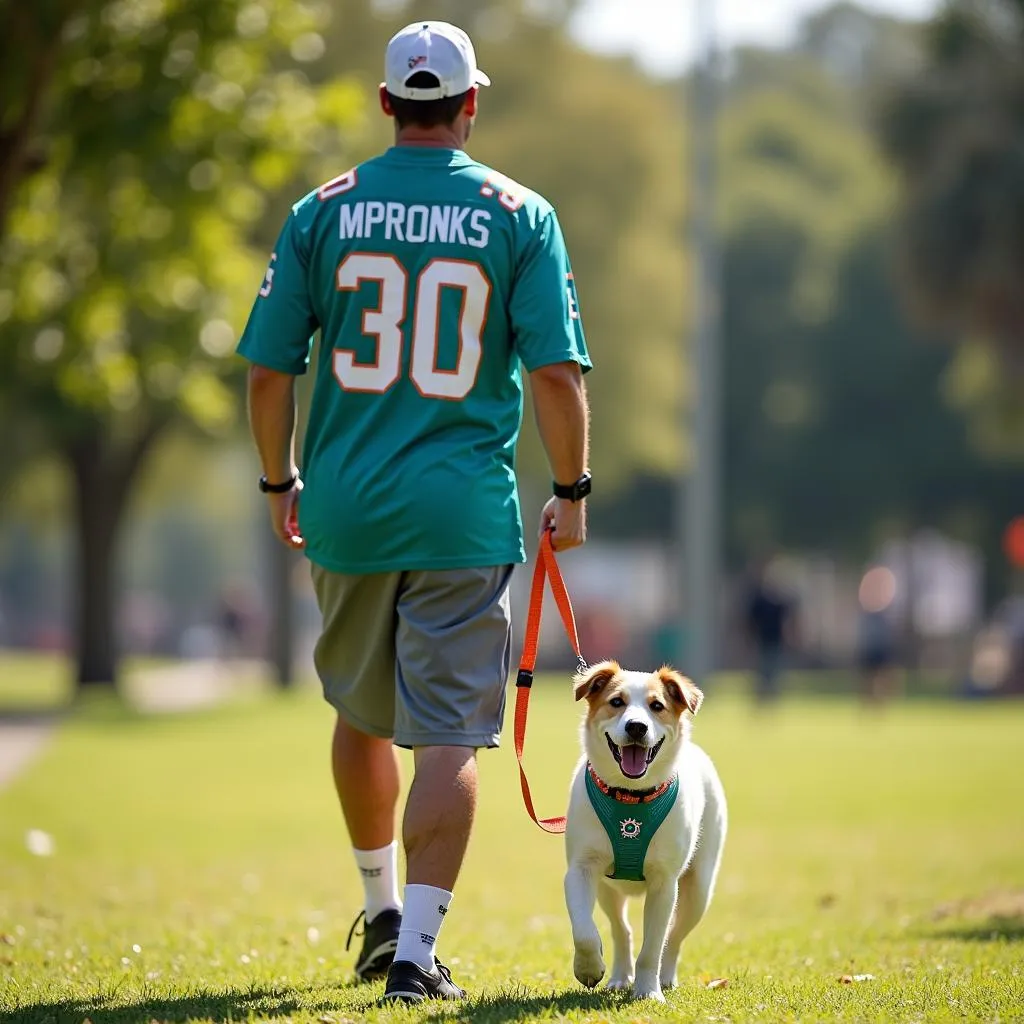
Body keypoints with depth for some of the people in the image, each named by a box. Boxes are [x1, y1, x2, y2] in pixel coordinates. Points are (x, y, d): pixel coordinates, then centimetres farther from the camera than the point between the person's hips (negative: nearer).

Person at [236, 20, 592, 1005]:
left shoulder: (323, 211, 2)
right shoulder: (519, 215, -2)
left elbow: (267, 369, 2)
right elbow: (556, 372, -7)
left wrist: (279, 482, 16)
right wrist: (572, 492, 5)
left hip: (343, 507, 3)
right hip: (464, 514, -2)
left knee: (361, 714, 21)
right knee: (447, 735, -1)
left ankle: (382, 911, 34)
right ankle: (415, 949, -9)